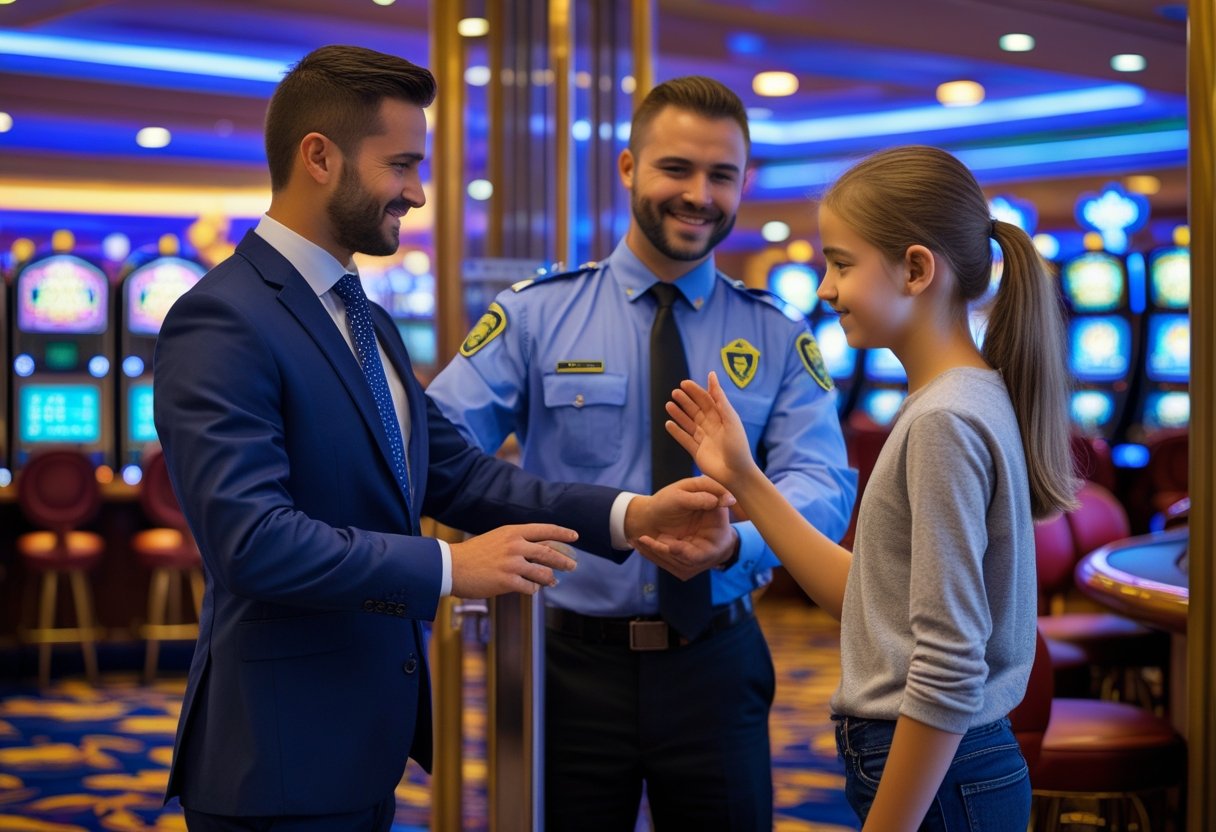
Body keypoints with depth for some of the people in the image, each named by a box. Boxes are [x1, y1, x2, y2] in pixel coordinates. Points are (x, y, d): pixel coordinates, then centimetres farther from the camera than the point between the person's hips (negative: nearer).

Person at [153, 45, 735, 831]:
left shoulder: (366, 320, 12)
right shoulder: (221, 321, -17)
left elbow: (455, 469, 7)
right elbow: (250, 536, -25)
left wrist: (624, 515, -4)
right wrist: (450, 568, -23)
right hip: (282, 754, -9)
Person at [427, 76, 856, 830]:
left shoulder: (778, 337, 3)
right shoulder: (534, 315, -2)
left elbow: (821, 480, -11)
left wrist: (734, 540, -32)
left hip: (717, 667, 2)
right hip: (573, 662, -1)